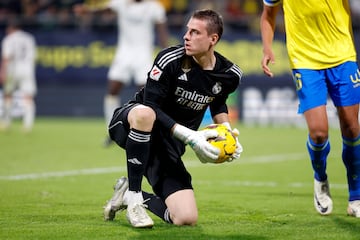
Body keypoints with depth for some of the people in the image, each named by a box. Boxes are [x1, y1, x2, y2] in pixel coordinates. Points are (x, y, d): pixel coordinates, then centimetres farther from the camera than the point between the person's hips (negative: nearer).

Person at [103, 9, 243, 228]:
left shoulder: (229, 75, -4)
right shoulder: (170, 59, -19)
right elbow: (151, 107, -20)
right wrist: (190, 136, -29)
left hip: (169, 145, 4)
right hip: (130, 124, -4)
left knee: (187, 219, -13)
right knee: (144, 113, -44)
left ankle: (131, 194, 15)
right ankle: (133, 196, -27)